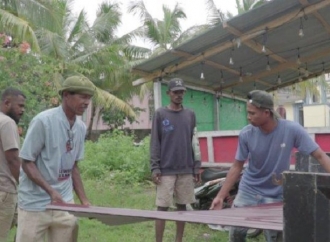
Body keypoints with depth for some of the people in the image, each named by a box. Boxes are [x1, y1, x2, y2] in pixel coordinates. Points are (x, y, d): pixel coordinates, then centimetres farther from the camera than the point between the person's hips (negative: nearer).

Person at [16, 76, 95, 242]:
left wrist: (84, 200, 8)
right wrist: (51, 191, -23)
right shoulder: (43, 121, -15)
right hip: (35, 204, -5)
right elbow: (27, 163, -13)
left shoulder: (81, 127, 3)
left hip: (65, 203, 6)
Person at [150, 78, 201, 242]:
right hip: (166, 170, -3)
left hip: (186, 170, 4)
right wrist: (155, 168, -9)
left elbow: (194, 142, 12)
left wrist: (196, 167, 8)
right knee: (162, 207, -2)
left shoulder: (190, 115, 11)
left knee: (182, 206, 9)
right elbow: (155, 143, -2)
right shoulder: (160, 114, 1)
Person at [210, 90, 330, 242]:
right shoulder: (246, 134, -13)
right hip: (248, 192, 2)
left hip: (275, 195, -1)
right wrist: (221, 196, -6)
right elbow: (237, 167, -3)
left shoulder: (292, 130, -19)